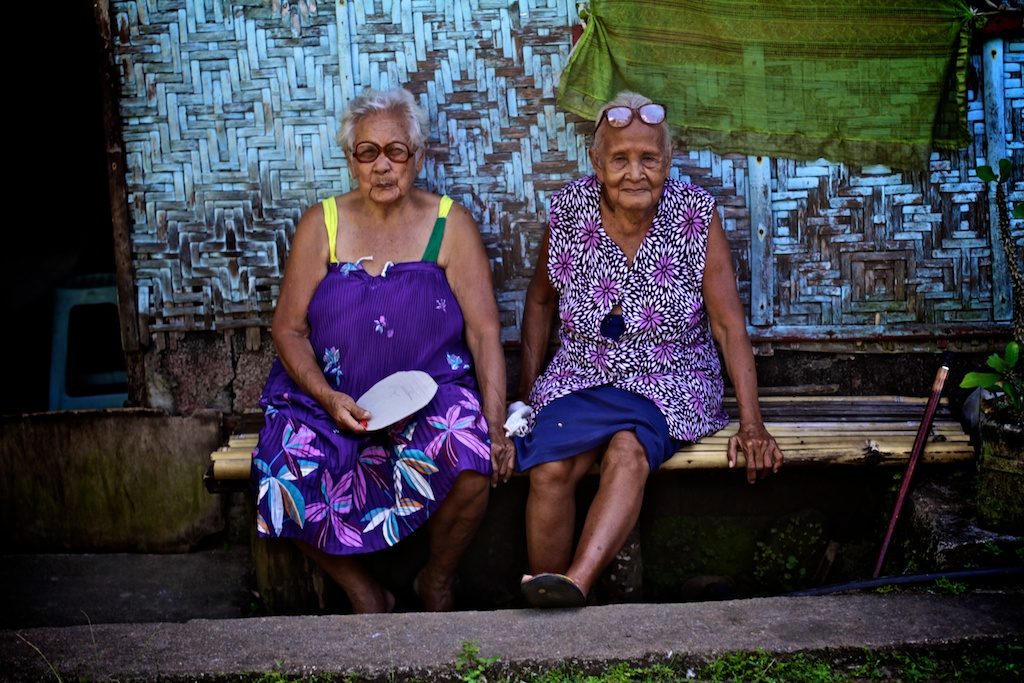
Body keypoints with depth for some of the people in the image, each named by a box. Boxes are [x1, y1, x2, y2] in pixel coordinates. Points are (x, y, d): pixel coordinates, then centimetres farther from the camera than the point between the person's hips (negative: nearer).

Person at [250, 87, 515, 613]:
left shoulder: (449, 225, 1)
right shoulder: (321, 225, 5)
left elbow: (484, 331, -5)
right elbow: (288, 328, 3)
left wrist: (495, 428, -15)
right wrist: (328, 398, -15)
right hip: (329, 396, 2)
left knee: (470, 461, -32)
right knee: (285, 481, -26)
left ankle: (437, 580, 1)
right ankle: (364, 594, 2)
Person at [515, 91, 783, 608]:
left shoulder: (696, 214, -7)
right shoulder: (569, 210, -2)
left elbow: (729, 325, -8)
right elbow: (541, 299, 14)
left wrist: (751, 425, -13)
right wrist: (528, 386, 6)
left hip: (671, 384, -1)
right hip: (580, 379, 2)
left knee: (628, 450, -34)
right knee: (548, 469, -26)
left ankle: (575, 585, -43)